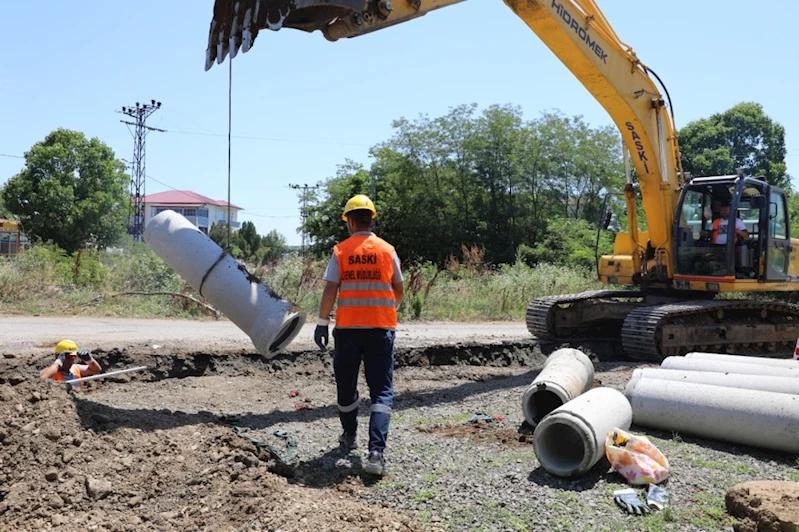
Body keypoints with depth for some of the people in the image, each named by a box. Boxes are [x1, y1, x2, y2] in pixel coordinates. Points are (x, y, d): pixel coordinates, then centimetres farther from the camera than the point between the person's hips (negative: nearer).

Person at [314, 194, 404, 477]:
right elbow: (399, 291, 9)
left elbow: (330, 290, -7)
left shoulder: (340, 251, -1)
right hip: (381, 328, 0)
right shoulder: (387, 250, 2)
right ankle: (376, 451, -12)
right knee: (381, 390, 1)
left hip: (348, 328, 0)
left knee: (346, 384, 19)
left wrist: (321, 323, 0)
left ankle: (349, 436, 36)